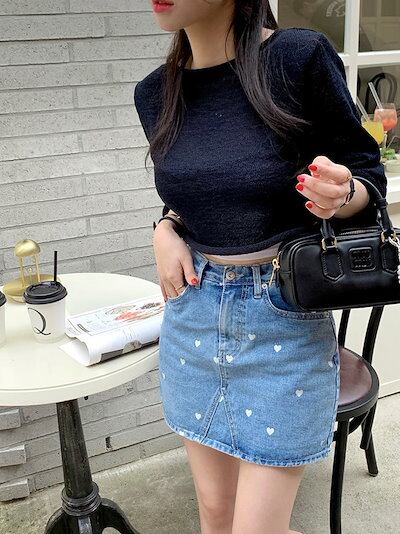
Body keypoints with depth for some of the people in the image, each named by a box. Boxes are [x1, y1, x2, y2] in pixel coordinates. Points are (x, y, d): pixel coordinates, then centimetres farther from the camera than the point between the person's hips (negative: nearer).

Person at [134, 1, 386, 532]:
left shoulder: (300, 57, -14)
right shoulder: (155, 93, 2)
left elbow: (369, 175, -4)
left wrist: (339, 195, -26)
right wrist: (166, 227, -3)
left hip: (285, 327, -4)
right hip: (192, 318, 5)